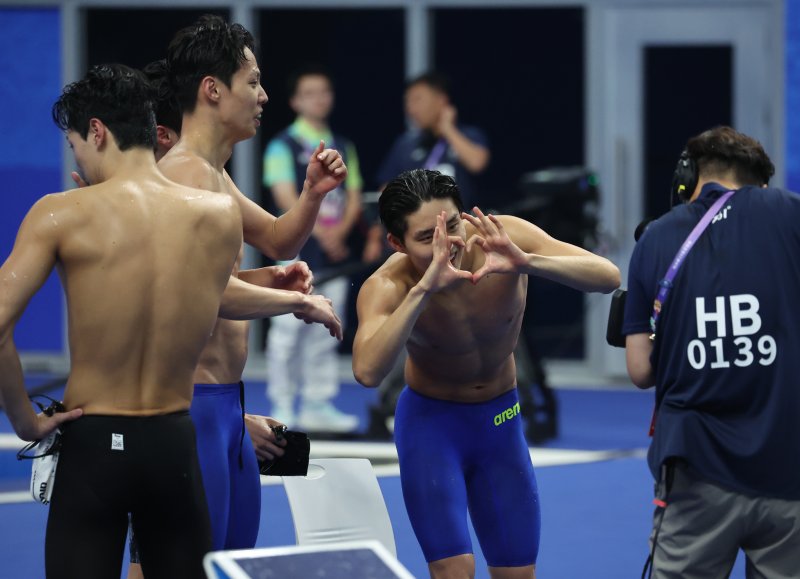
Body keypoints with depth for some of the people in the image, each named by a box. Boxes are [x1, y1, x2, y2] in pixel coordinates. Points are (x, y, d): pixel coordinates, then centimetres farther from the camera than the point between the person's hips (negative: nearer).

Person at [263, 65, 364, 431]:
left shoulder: (343, 147, 15)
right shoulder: (283, 146, -1)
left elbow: (354, 198, 11)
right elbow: (287, 198, -11)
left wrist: (341, 230, -8)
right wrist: (321, 233, -18)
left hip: (336, 251, 5)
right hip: (297, 252, -5)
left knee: (325, 333, 7)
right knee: (288, 330, -5)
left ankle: (318, 405, 12)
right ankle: (282, 407, 0)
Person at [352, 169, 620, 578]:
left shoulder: (504, 238, -22)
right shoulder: (389, 286, -28)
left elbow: (608, 277, -29)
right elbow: (367, 371, -46)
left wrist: (526, 263, -46)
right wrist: (424, 289, -55)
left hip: (500, 419, 3)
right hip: (431, 421, -3)